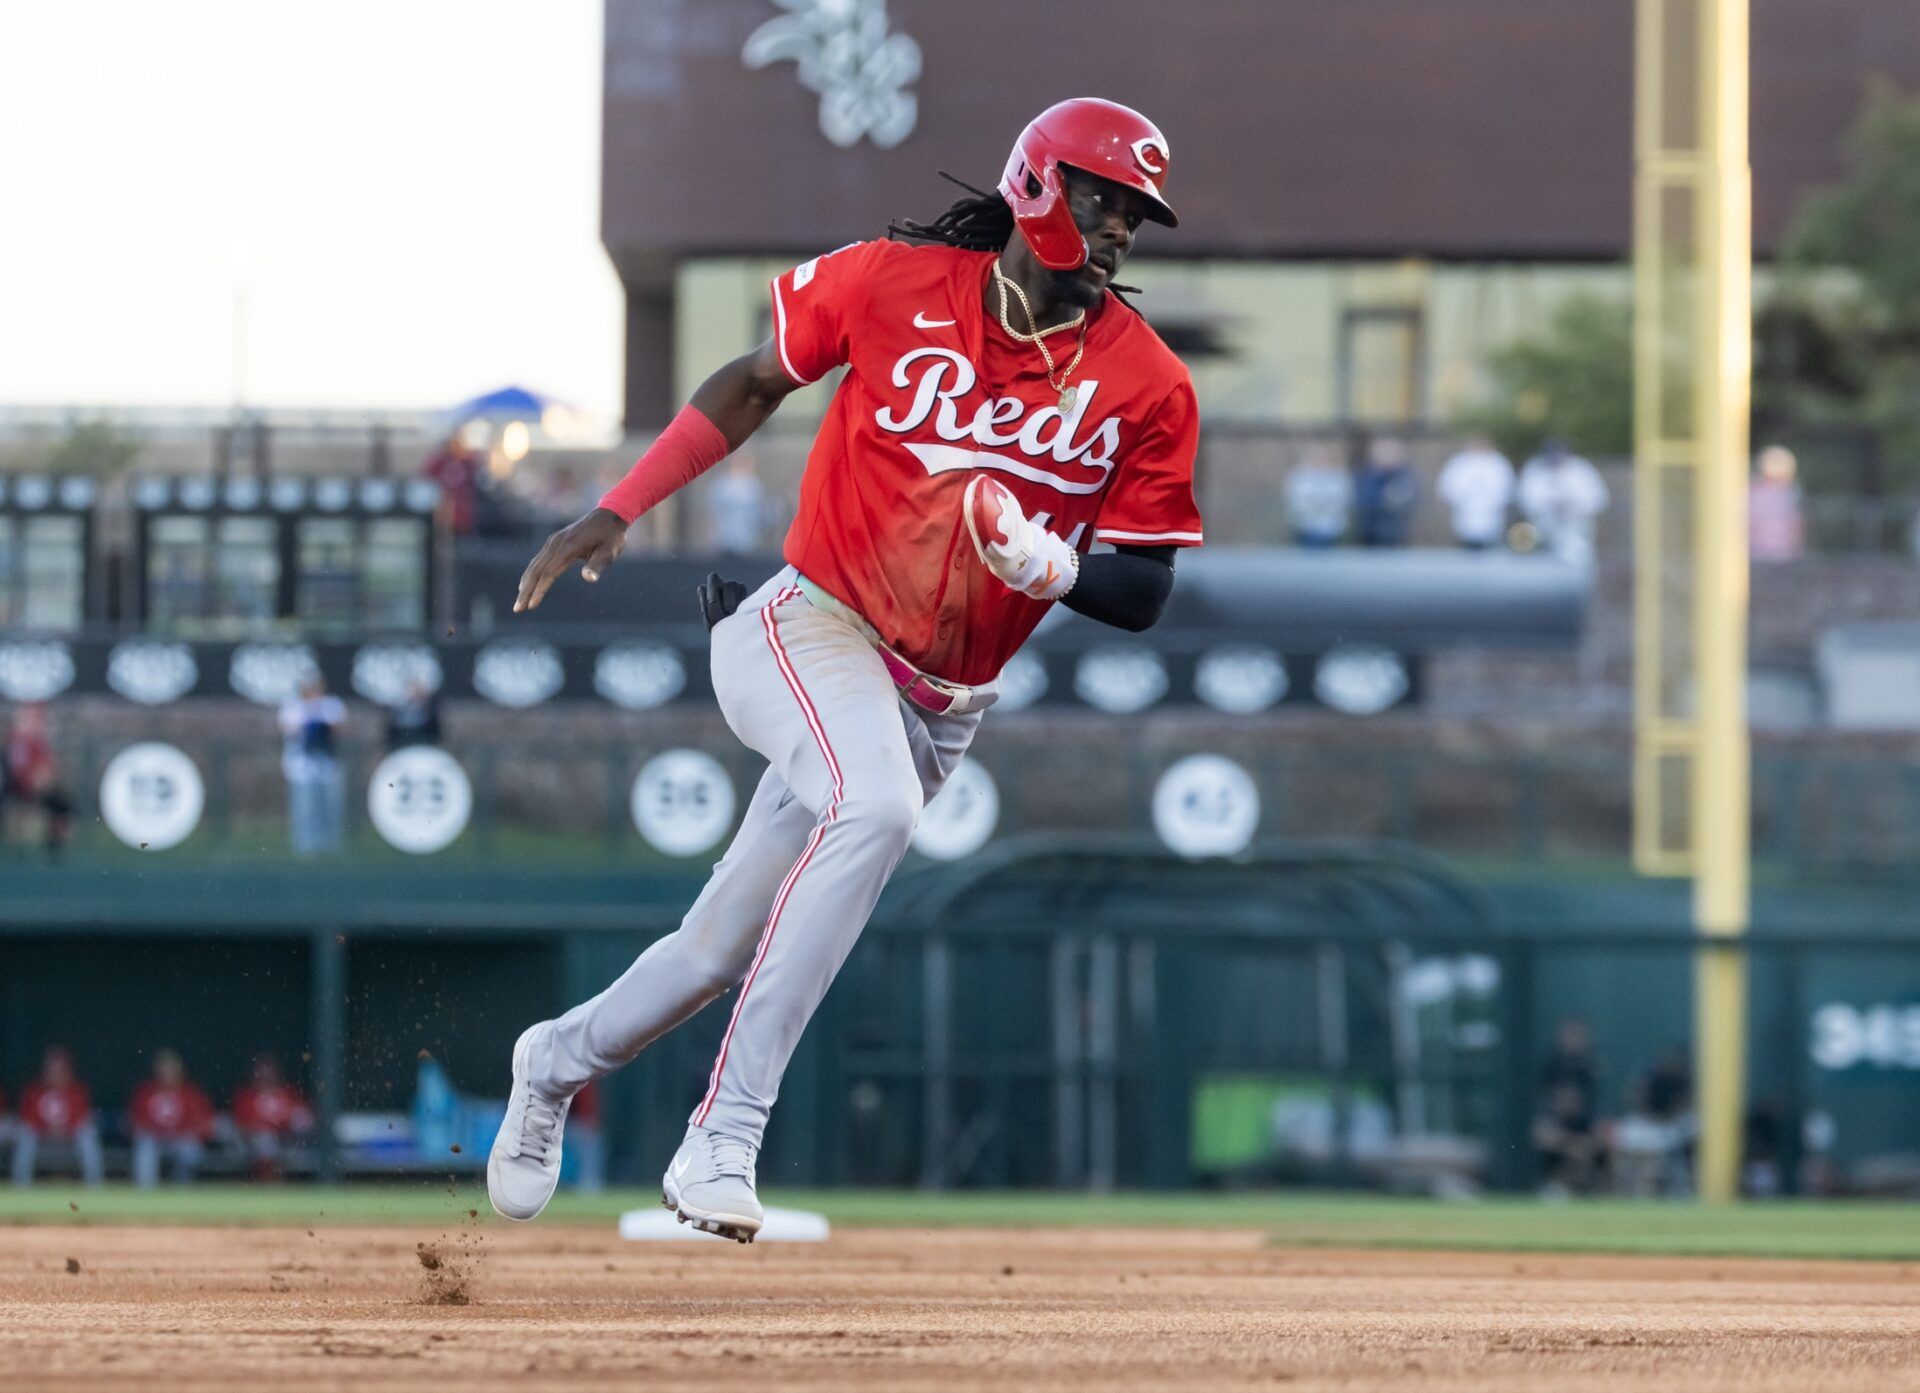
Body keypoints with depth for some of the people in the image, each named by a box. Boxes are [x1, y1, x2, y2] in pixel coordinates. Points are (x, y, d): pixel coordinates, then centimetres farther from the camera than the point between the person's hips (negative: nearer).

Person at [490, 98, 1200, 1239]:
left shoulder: (1149, 387, -4)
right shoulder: (896, 284, -7)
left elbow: (1143, 595, -1)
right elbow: (754, 385, 9)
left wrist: (1049, 565, -22)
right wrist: (615, 513, 5)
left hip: (941, 705, 4)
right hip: (812, 629, -4)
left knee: (728, 951, 7)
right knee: (878, 805, -35)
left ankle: (560, 1064, 39)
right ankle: (725, 1137, -33)